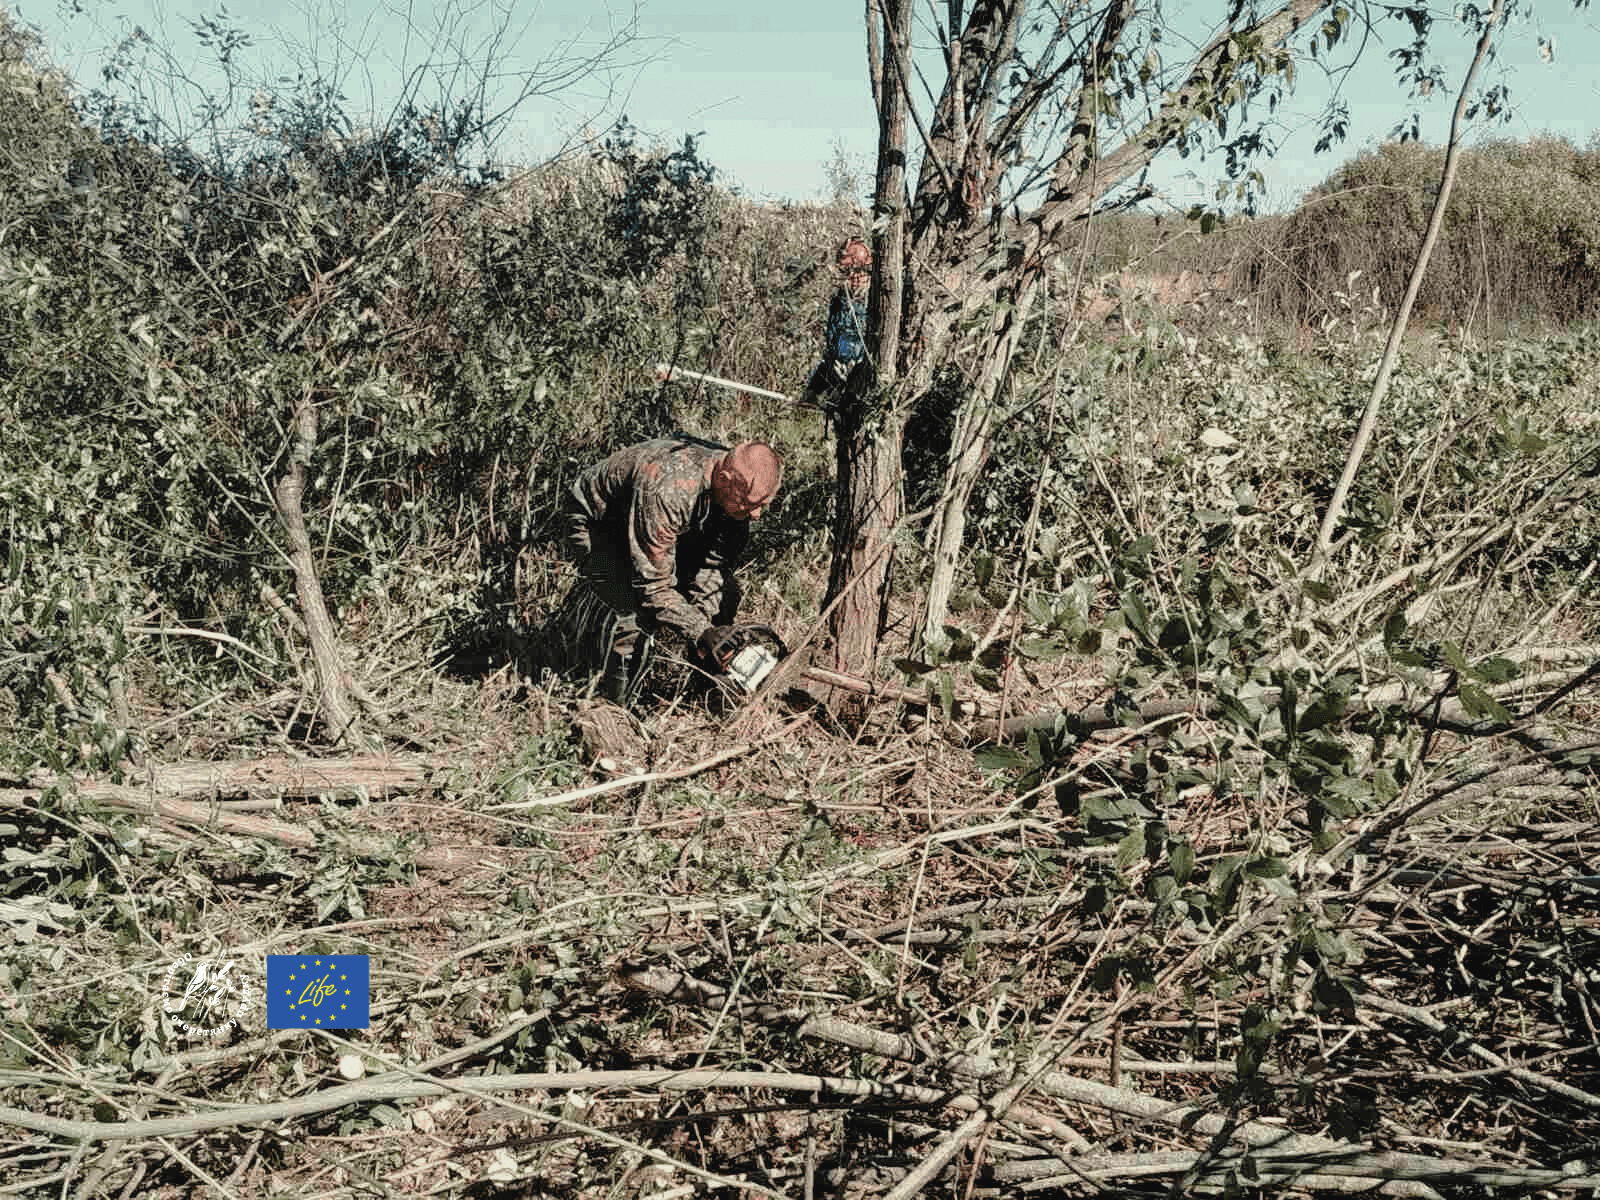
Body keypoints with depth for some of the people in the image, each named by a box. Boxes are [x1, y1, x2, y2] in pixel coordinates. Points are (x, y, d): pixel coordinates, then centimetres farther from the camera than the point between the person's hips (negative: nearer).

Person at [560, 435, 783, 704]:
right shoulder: (666, 490, -43)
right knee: (633, 613, -28)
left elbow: (712, 566, -10)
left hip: (666, 527, 7)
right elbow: (653, 585, -36)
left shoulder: (741, 486, -20)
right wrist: (701, 632, -39)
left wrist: (704, 622, -24)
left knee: (723, 593, -6)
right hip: (595, 523, -7)